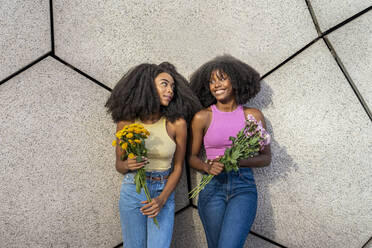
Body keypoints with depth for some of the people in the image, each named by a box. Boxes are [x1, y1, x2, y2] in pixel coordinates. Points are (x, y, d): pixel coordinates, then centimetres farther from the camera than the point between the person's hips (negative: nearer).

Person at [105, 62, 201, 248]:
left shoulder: (177, 123, -9)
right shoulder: (126, 122, -5)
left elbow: (178, 168, -1)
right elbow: (119, 164, 6)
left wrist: (162, 199, -12)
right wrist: (128, 165, -17)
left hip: (164, 192, -1)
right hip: (132, 191, 1)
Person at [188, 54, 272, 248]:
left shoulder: (253, 115, 4)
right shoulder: (202, 117, 2)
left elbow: (266, 158, 7)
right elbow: (192, 157, 10)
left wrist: (239, 160, -12)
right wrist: (207, 167, -12)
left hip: (243, 188, -1)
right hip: (212, 187, 1)